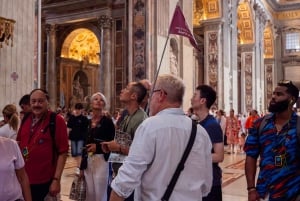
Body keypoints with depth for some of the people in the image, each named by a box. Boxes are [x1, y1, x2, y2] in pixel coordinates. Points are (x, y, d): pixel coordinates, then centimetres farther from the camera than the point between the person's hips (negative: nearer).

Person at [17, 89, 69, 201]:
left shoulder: (57, 120, -11)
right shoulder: (26, 119, 4)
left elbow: (62, 152, -13)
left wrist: (56, 179, -15)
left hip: (44, 181, -5)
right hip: (23, 179, 5)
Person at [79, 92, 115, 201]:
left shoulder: (108, 121, -5)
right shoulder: (88, 122, 10)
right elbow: (85, 143, 12)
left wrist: (97, 147, -21)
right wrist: (82, 165, 13)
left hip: (101, 160, -5)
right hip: (88, 160, 5)